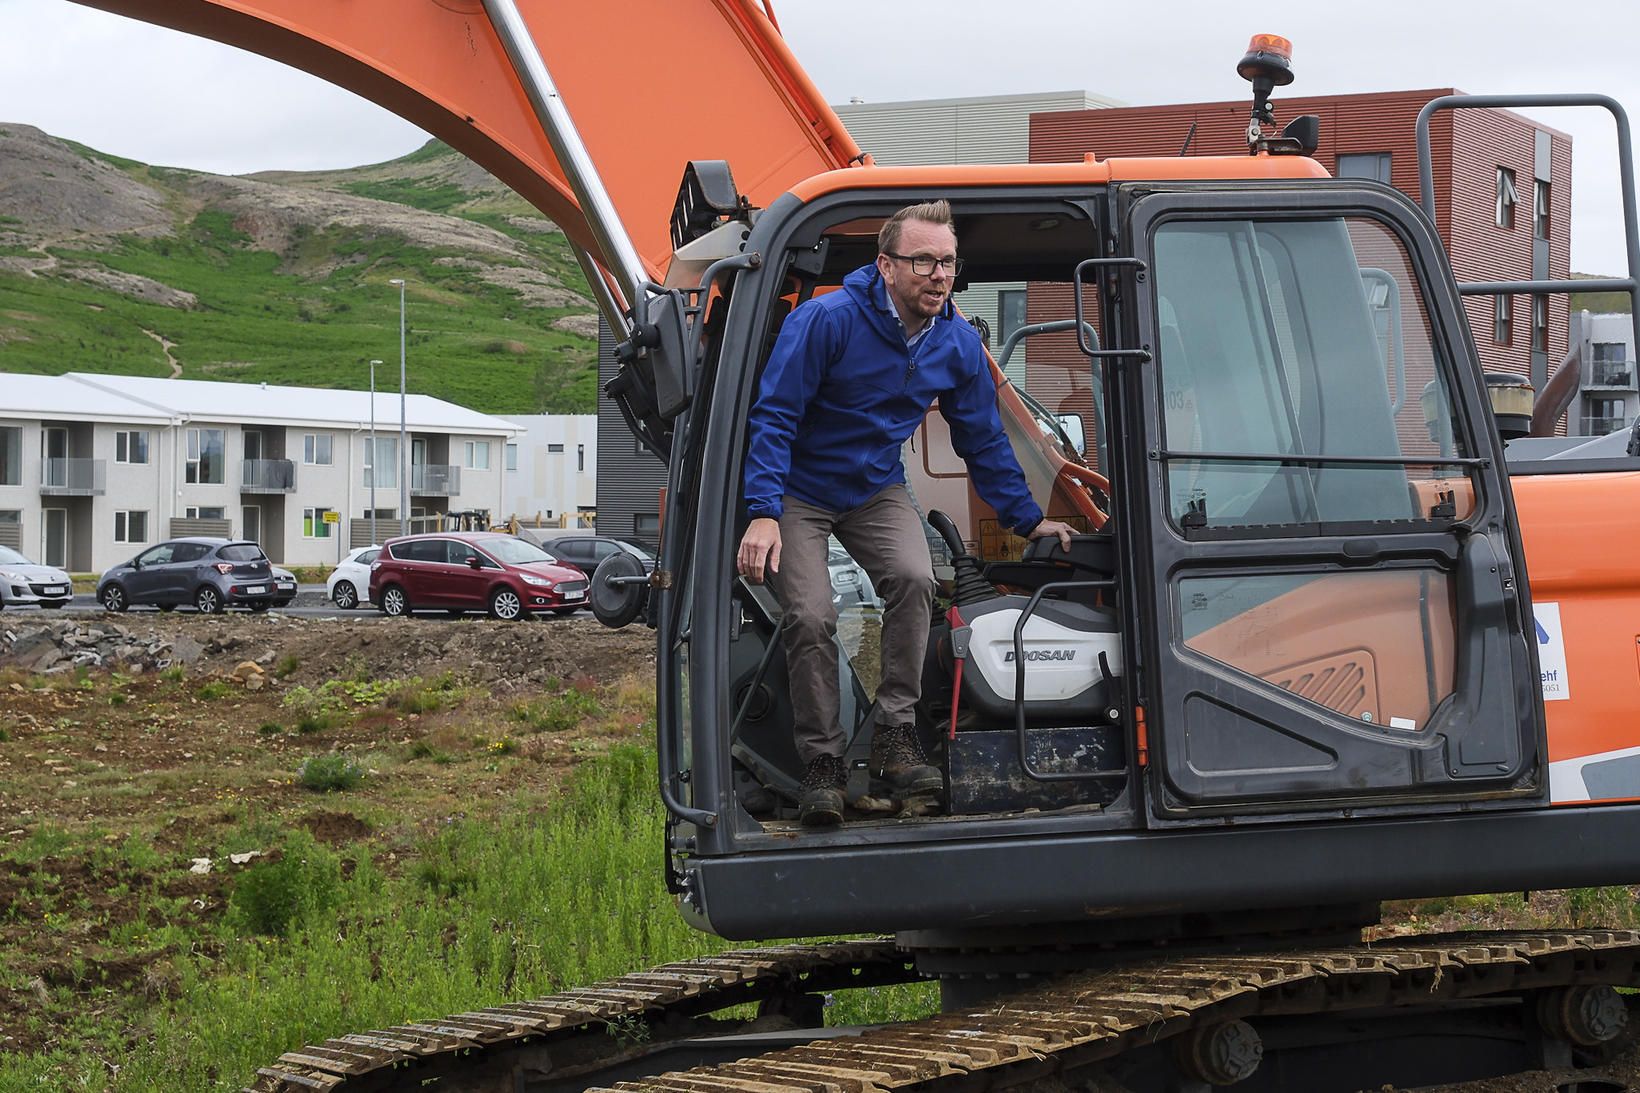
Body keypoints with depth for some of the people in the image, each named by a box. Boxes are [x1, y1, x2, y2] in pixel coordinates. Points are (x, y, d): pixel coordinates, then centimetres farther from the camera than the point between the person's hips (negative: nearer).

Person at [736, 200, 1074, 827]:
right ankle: (822, 763, -2)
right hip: (798, 491, -3)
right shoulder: (826, 321, -22)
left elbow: (983, 441, 7)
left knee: (915, 578, -25)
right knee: (811, 616, -18)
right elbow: (773, 417, -21)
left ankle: (896, 738, -14)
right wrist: (763, 514, -30)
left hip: (877, 491, 3)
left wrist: (1028, 519, 6)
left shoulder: (958, 345, -6)